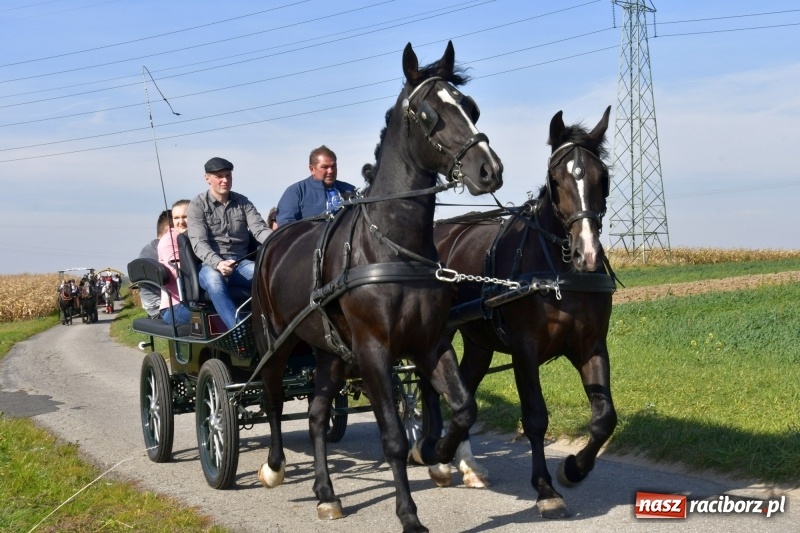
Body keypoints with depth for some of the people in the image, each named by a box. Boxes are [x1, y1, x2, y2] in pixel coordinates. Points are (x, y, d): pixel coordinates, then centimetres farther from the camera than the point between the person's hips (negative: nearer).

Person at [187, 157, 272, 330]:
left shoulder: (243, 202, 14)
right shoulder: (198, 205, 2)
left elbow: (260, 229, 1)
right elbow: (199, 243, -10)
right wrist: (218, 263, -30)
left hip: (241, 263, 3)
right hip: (211, 265, -3)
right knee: (213, 279, -40)